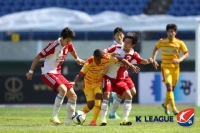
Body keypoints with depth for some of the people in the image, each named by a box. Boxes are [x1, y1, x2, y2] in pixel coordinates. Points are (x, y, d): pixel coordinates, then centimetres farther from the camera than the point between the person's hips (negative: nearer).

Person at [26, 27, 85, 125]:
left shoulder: (68, 45, 1)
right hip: (48, 73, -8)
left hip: (58, 74, 8)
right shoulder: (53, 46, -21)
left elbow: (72, 50, 29)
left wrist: (77, 59, 41)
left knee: (72, 95, 2)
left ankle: (69, 121, 11)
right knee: (63, 89, -31)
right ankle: (54, 116, -25)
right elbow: (38, 57, -15)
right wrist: (31, 72, -13)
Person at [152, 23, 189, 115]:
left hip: (175, 67, 2)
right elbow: (156, 49, 16)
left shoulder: (180, 43, -5)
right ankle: (174, 108, -18)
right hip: (165, 67, -2)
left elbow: (186, 54, -1)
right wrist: (153, 59, 4)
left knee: (172, 88, 11)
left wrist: (179, 60, -19)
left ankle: (166, 104, 37)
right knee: (169, 86, -18)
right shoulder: (162, 41, -3)